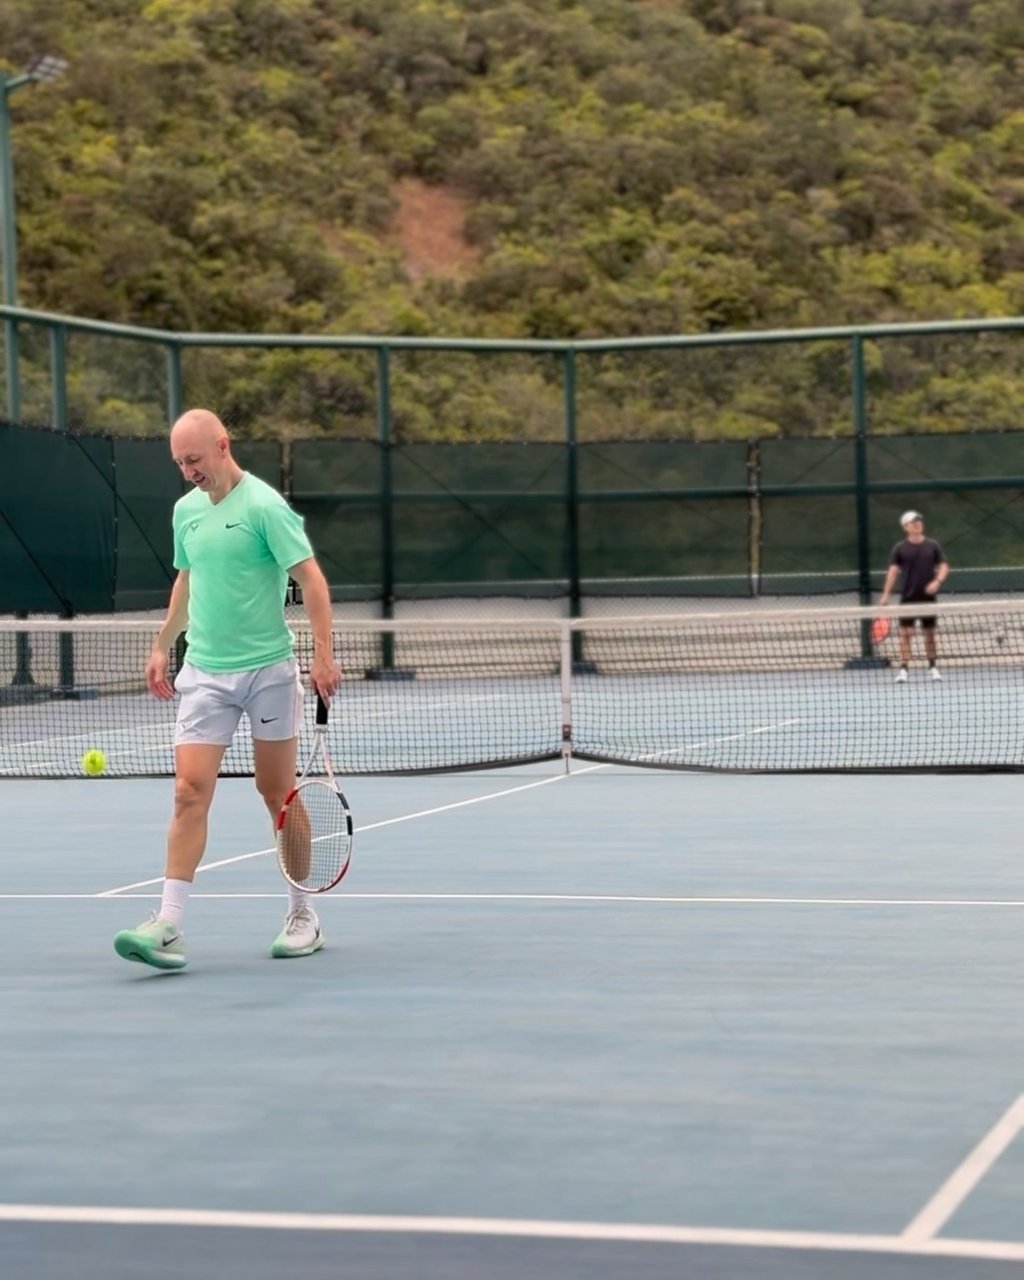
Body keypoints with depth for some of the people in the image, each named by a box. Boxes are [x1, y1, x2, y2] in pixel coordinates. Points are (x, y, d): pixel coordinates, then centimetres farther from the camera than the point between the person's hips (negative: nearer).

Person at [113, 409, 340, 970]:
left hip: (267, 670, -5)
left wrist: (324, 654, -20)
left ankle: (302, 914, 21)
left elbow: (310, 578, -13)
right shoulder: (185, 510, 9)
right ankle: (168, 927, -12)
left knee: (278, 793, 6)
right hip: (204, 673, 5)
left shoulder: (263, 506, -11)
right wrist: (162, 647, 22)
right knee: (189, 791, -7)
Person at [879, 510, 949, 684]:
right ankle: (904, 669, -6)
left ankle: (933, 667, 17)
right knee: (905, 632, -6)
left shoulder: (932, 545, 4)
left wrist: (938, 581, -16)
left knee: (929, 633, 8)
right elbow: (893, 571, -3)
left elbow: (944, 566, 4)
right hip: (908, 597, -1)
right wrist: (886, 594, -12)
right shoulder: (900, 548, 0)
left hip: (928, 596, 1)